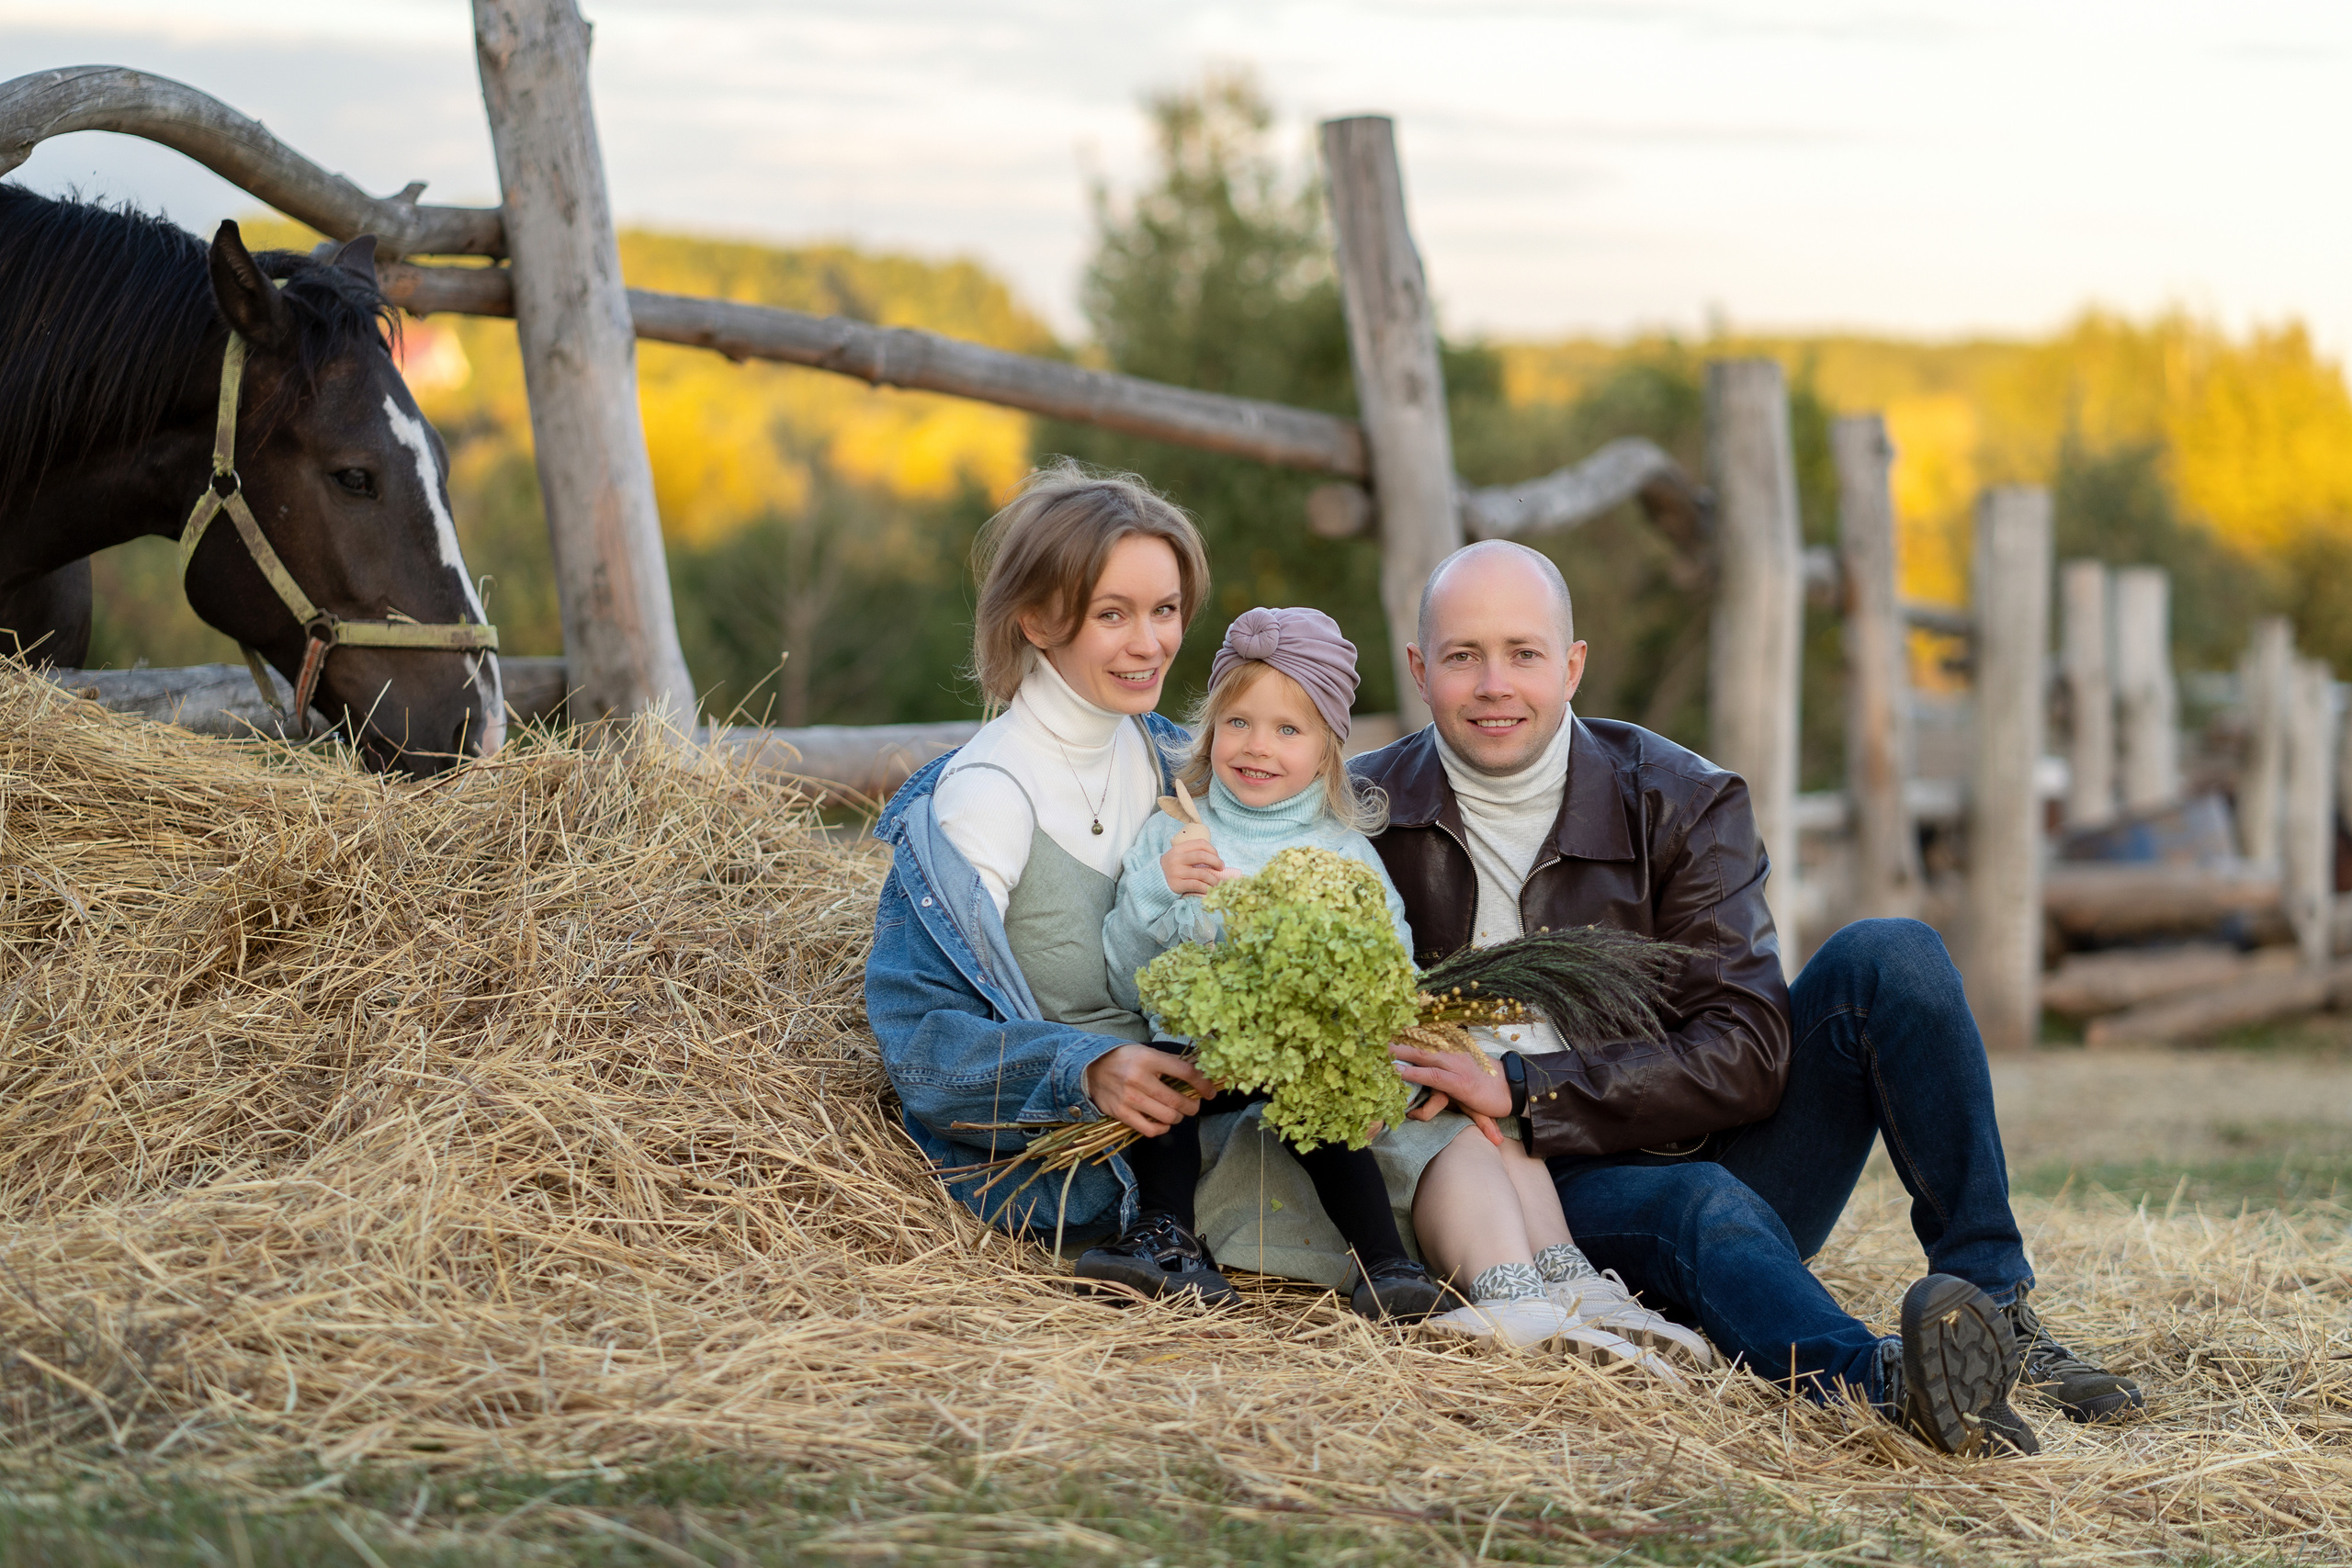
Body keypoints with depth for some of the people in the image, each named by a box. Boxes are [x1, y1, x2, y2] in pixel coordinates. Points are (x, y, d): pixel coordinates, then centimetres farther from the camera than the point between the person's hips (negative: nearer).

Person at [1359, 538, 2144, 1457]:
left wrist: (1523, 1090, -23)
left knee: (1885, 959, -20)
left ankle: (1996, 1304, -27)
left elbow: (1746, 1058, -12)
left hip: (1719, 1148, 3)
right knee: (1701, 1207, -37)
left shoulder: (1681, 804, -3)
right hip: (1557, 1196, -2)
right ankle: (1876, 1378, -65)